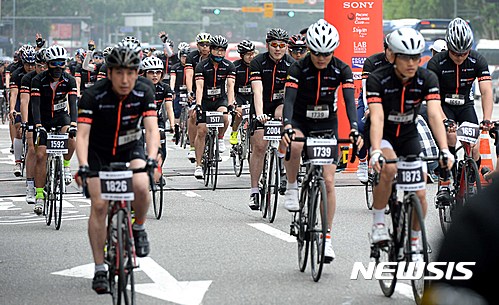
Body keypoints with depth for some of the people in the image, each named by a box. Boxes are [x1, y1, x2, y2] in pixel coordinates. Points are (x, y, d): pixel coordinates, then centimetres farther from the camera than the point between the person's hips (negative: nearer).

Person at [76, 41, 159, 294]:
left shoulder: (144, 93, -19)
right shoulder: (93, 95, -25)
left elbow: (152, 129, -26)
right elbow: (82, 134, -30)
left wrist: (151, 158, -44)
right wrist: (83, 165, -46)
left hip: (130, 148, 1)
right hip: (99, 152, -1)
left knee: (141, 186, -28)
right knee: (99, 205, -12)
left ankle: (138, 228, 3)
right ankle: (100, 270, -3)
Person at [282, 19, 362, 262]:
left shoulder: (341, 70, -13)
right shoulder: (298, 68, -17)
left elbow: (349, 100, -23)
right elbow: (289, 99, -28)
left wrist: (354, 129, -40)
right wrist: (287, 127, -47)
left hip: (327, 124, 1)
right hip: (300, 121, -1)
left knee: (328, 181, -7)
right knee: (295, 145, -39)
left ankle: (326, 237, 3)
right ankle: (292, 189, -13)